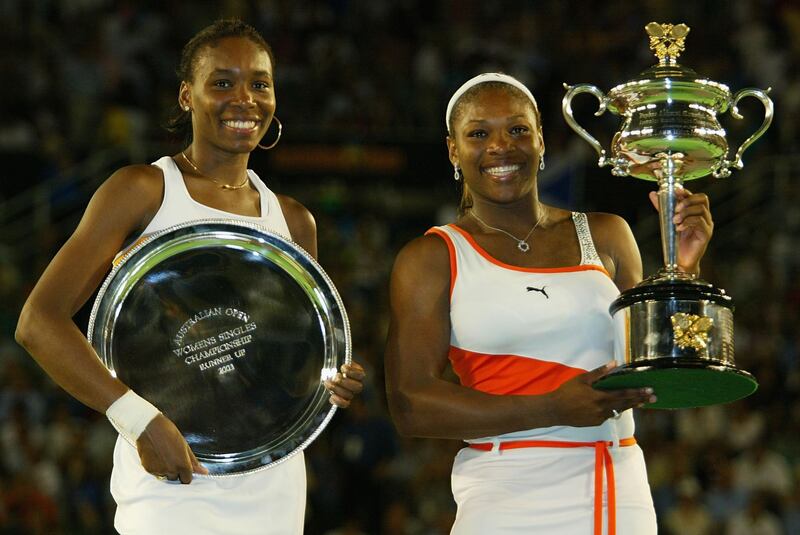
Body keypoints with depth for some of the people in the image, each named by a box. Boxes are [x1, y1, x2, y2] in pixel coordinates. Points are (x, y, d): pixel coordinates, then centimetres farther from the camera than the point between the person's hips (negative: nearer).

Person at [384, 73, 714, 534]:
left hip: (621, 496, 3)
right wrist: (550, 411, -17)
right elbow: (411, 405, -8)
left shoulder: (604, 237, 10)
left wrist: (685, 268, 0)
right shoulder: (433, 259, 1)